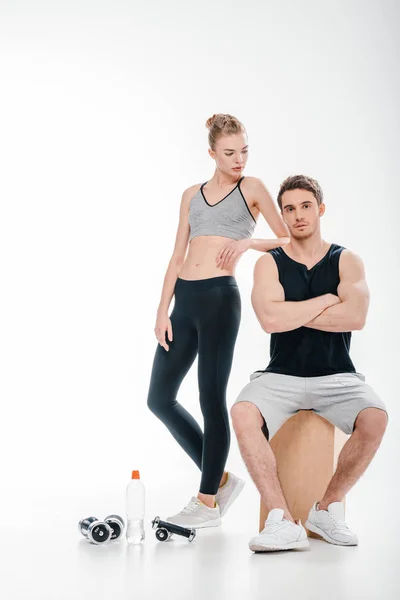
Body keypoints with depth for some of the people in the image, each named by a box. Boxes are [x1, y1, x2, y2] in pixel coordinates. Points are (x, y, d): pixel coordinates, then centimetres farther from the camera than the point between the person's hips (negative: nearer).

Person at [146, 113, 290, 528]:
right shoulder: (192, 195, 18)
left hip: (219, 296, -6)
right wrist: (162, 311, 6)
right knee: (159, 398, 5)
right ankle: (220, 478, 19)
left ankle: (208, 502, 8)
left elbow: (288, 241, 5)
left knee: (212, 398, -3)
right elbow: (177, 257, 14)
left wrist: (248, 242, -12)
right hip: (184, 299, 6)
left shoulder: (252, 188, 7)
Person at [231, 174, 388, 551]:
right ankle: (283, 521, -27)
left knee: (375, 418, -29)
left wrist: (292, 313, -10)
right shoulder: (269, 263, 5)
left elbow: (356, 317, -14)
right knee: (243, 413, -31)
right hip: (281, 375, 0)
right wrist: (328, 299, -7)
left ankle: (328, 508, -8)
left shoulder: (346, 261, 6)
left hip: (336, 376, 0)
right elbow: (270, 319, -14)